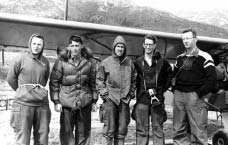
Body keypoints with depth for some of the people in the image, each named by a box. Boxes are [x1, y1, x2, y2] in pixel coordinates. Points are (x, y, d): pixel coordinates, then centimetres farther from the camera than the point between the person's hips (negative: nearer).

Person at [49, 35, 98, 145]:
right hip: (67, 103, -2)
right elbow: (54, 82, -2)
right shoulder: (61, 62, -3)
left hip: (85, 103, 3)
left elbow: (92, 83, 12)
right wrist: (56, 101, -7)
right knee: (67, 132, 4)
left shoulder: (88, 63, 5)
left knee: (84, 132, 11)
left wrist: (94, 100, 10)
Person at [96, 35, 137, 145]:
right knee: (109, 128, 2)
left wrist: (131, 93, 8)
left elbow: (134, 79, 16)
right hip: (110, 99, -3)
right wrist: (103, 93, -5)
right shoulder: (106, 62, 0)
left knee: (122, 128, 11)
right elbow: (99, 79, 3)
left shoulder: (129, 63, 8)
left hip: (125, 100, 3)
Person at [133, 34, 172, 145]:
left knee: (158, 129, 7)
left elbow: (169, 75, 14)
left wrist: (161, 89, 5)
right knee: (141, 130, 5)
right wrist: (146, 90, 0)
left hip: (158, 99, 0)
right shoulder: (138, 62, 5)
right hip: (142, 99, 0)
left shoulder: (162, 62, 4)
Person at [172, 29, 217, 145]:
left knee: (198, 131, -4)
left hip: (195, 97, -6)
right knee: (178, 130, 11)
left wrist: (199, 93, -13)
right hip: (178, 96, 6)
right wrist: (175, 89, 9)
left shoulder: (204, 57, -3)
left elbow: (212, 79, -9)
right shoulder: (180, 58, 16)